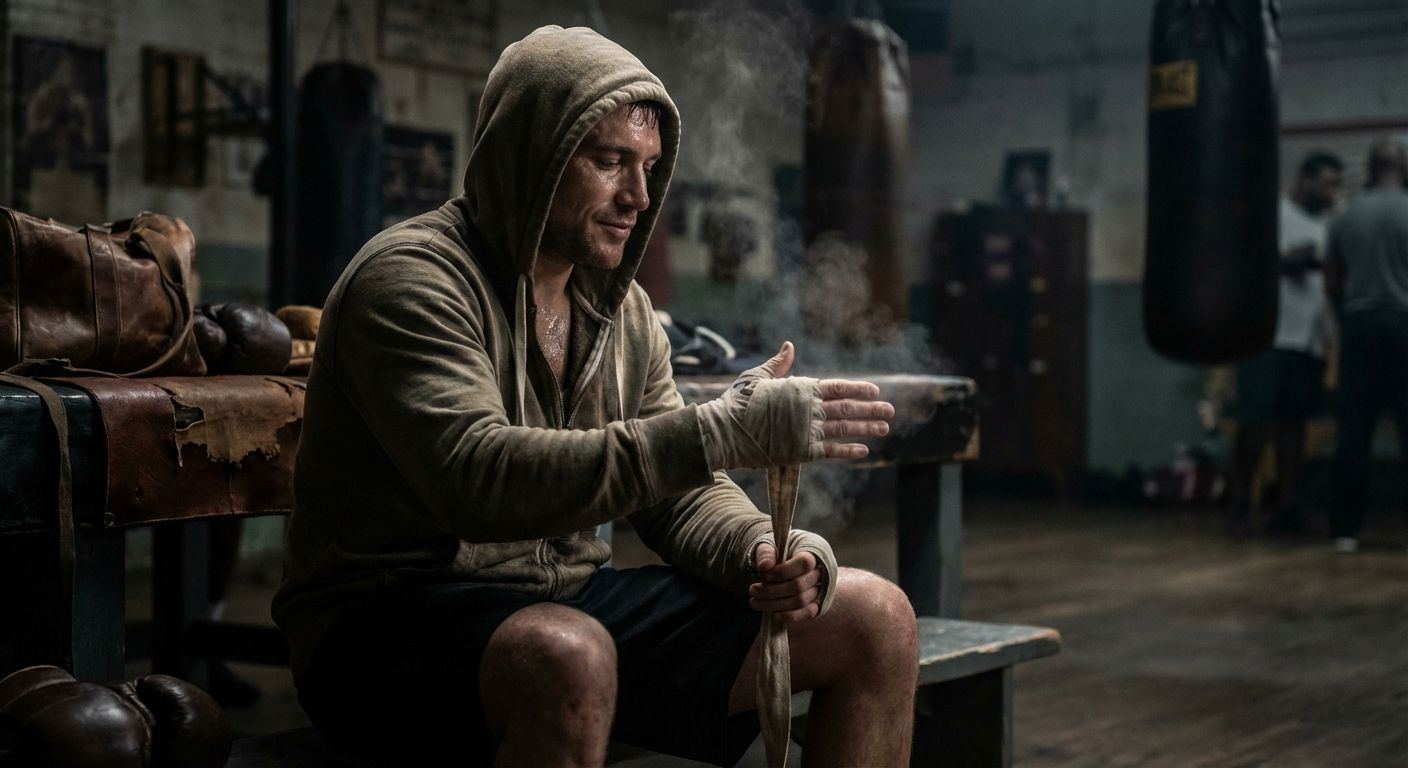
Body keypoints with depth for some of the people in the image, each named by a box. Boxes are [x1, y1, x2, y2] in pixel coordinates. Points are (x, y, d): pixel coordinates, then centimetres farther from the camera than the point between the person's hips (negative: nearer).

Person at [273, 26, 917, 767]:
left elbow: (684, 499, 11)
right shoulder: (412, 279, -14)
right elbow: (476, 479, -31)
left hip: (571, 600, 7)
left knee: (874, 616, -2)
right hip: (391, 621, -7)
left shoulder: (622, 310, 10)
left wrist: (764, 551, -14)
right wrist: (721, 432, -35)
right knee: (566, 653, -42)